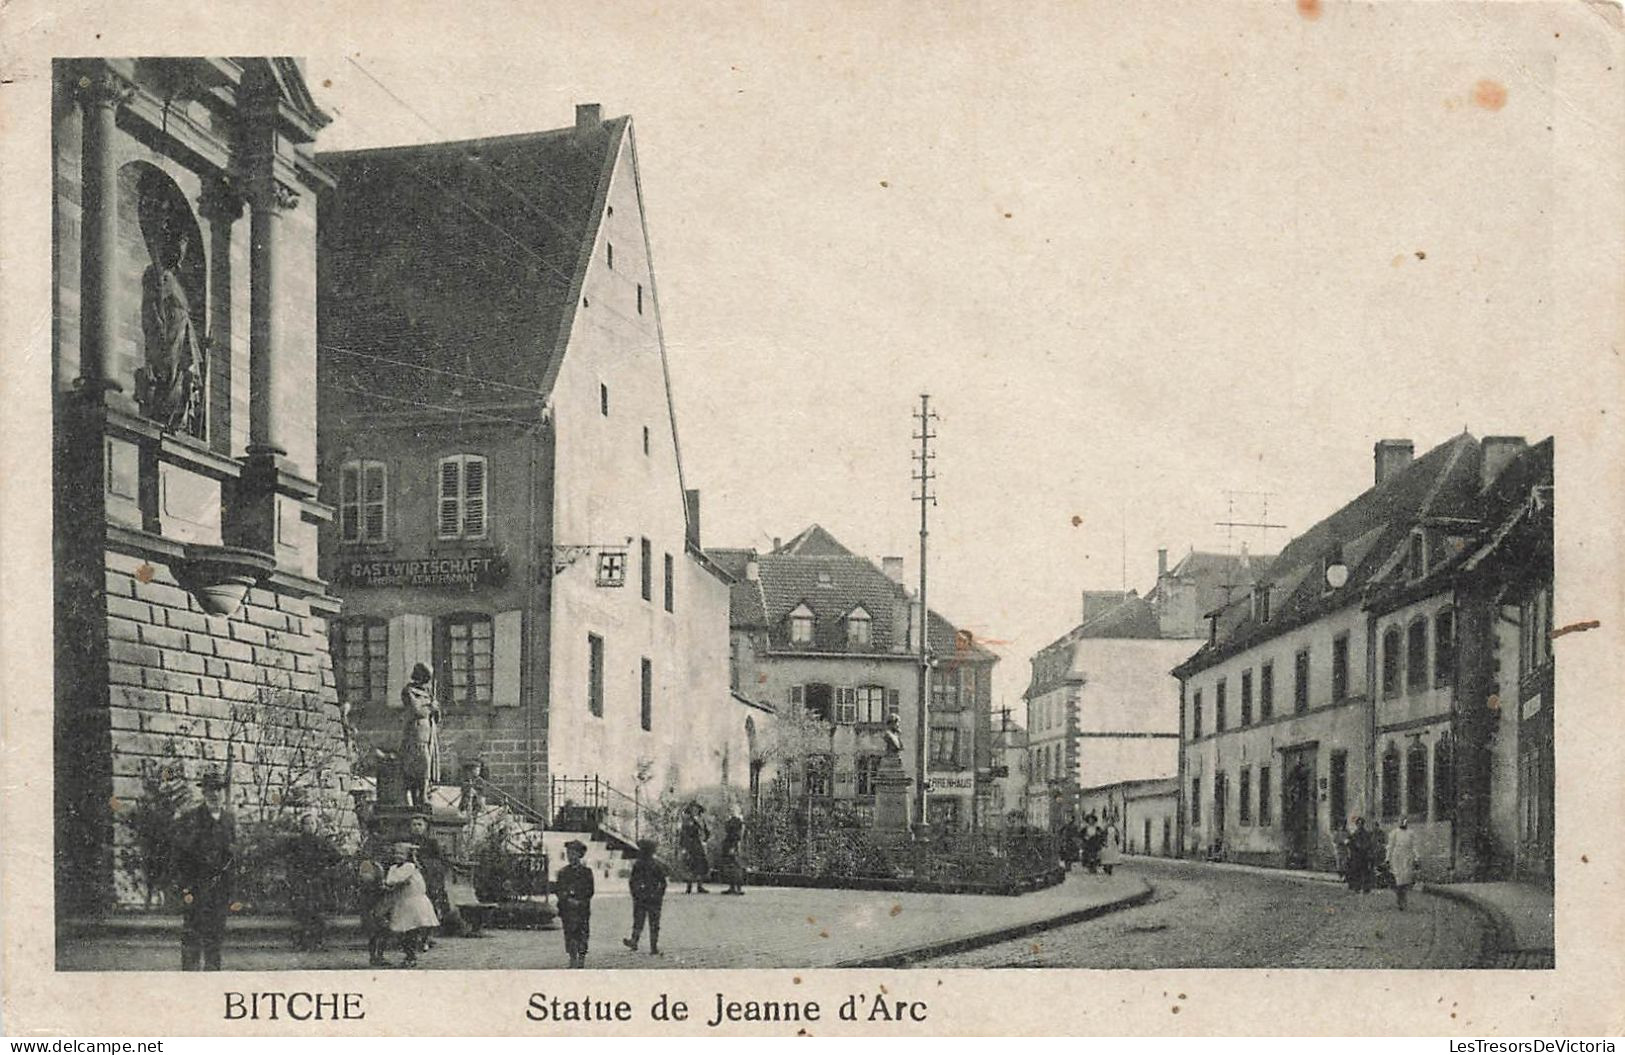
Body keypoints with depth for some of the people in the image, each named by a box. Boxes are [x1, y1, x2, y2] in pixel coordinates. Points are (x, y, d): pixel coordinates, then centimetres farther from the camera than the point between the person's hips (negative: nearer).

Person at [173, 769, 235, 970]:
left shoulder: (229, 819, 10)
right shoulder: (191, 818, -6)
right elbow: (180, 856, -7)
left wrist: (233, 892, 13)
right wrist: (186, 889, -12)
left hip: (221, 886, 5)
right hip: (197, 884, -5)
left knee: (216, 937, 9)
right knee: (192, 935, -5)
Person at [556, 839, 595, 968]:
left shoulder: (586, 872, 5)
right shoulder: (563, 872, 10)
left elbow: (589, 891, 3)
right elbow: (558, 890, 7)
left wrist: (579, 902, -10)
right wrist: (568, 900, -10)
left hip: (582, 910, -2)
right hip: (567, 911, 2)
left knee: (582, 938, -4)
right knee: (569, 937, 0)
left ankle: (581, 963, -2)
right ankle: (573, 963, 5)